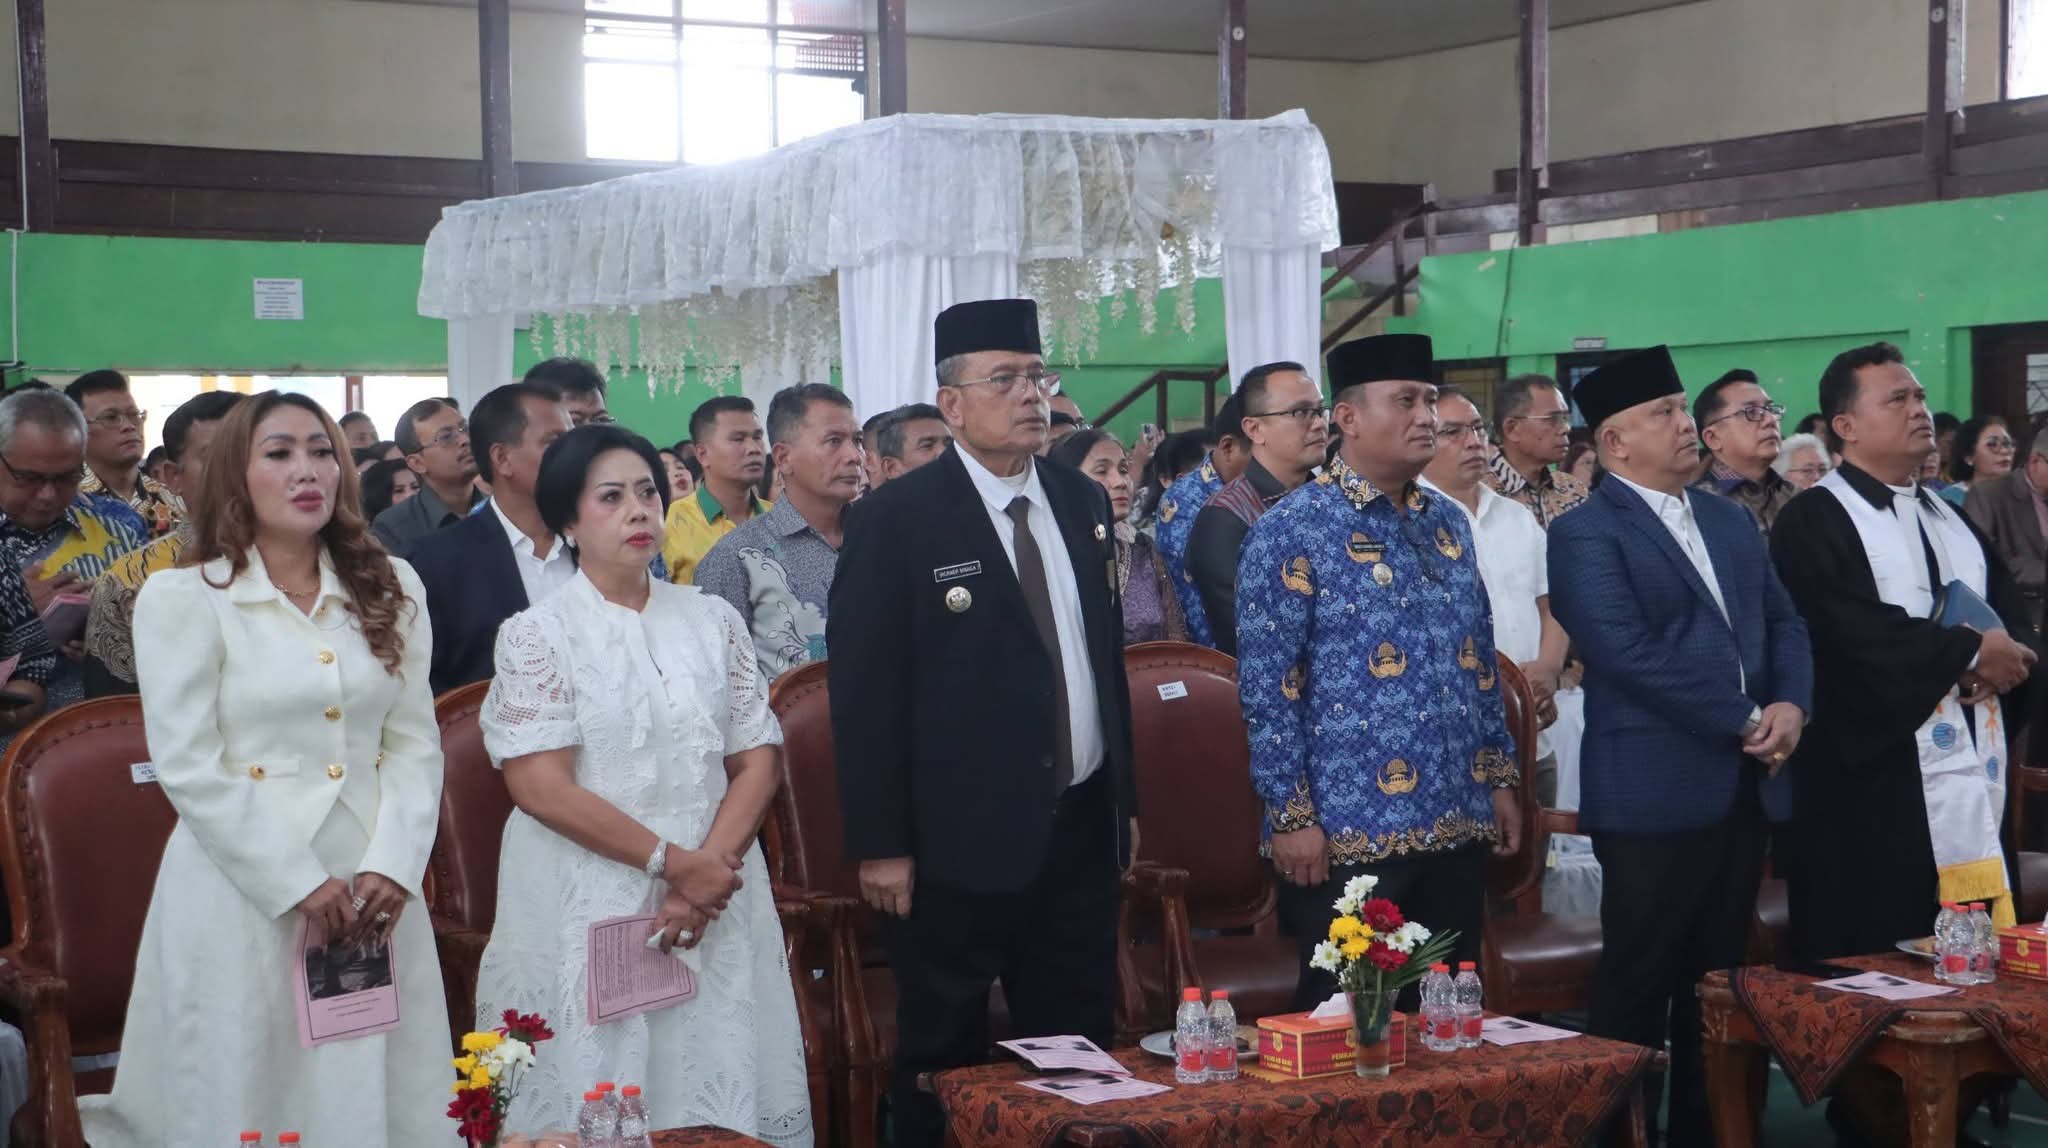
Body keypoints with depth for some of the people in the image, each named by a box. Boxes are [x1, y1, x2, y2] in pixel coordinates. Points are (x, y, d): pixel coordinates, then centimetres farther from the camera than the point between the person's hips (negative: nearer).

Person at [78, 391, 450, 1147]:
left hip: (373, 885, 4)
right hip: (243, 892, -4)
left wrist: (390, 868, -8)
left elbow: (416, 744, 6)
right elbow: (189, 769, -9)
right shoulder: (182, 599, -4)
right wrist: (298, 884, -13)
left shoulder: (390, 589, 10)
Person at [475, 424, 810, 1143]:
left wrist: (708, 868, -12)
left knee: (720, 1089, 3)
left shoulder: (713, 621, 8)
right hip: (589, 908, -3)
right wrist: (673, 863, -14)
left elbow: (758, 761, 4)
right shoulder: (536, 635, -3)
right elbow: (540, 786, -11)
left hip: (716, 893, 3)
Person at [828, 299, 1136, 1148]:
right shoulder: (896, 518, -10)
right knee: (946, 1061, 7)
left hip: (1082, 828, 6)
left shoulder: (1083, 503, 9)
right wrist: (881, 846, -13)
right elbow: (864, 687, -10)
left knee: (1080, 1048, 13)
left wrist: (1126, 794, 16)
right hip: (961, 837, -5)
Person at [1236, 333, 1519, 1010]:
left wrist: (1500, 777, 14)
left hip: (1457, 825, 7)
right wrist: (1290, 815, -13)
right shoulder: (1292, 531, -8)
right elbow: (1266, 687, -10)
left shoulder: (1448, 523, 13)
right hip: (1347, 833, -6)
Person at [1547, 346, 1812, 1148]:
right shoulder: (1586, 534, -9)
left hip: (1745, 786, 7)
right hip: (1655, 795, -7)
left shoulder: (1732, 521, 16)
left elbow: (1784, 622, 16)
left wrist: (1791, 704, -5)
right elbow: (1629, 655, -18)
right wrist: (1745, 721, -15)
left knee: (1721, 981, 13)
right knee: (1639, 987, 0)